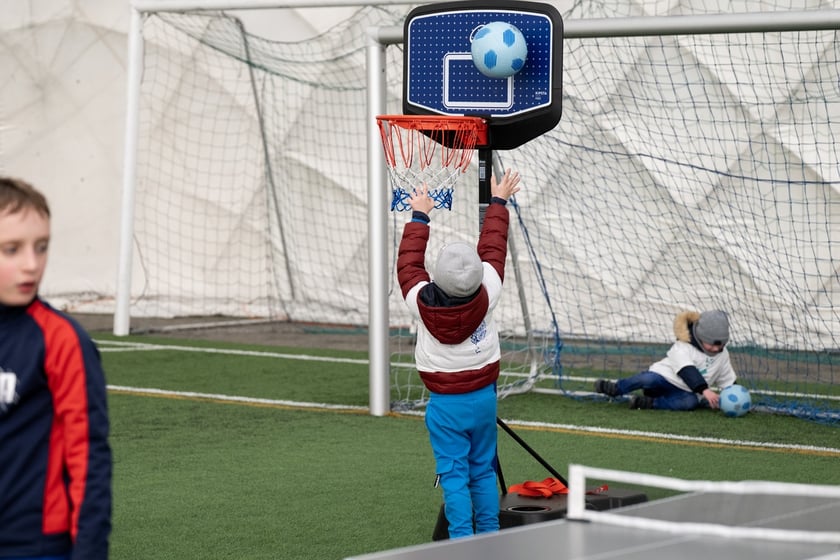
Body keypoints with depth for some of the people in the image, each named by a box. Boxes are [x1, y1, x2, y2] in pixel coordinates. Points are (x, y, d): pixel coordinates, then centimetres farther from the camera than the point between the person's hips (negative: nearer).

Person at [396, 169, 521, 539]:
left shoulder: (422, 302, -19)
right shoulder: (486, 296, -17)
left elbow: (408, 263, 0)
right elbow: (493, 250, -1)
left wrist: (419, 216, 14)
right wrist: (497, 202, 15)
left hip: (444, 403, -2)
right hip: (483, 397, 2)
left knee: (454, 475, 1)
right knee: (483, 470, 15)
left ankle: (462, 541, -3)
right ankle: (489, 536, 21)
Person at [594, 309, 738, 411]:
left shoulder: (722, 354, 4)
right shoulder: (682, 348, -15)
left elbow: (728, 380, 16)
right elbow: (687, 372, -30)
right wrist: (705, 390, -42)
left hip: (686, 392, 4)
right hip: (664, 377, -4)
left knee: (691, 402, -35)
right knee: (649, 379, -38)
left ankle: (649, 403, -29)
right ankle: (615, 388, -13)